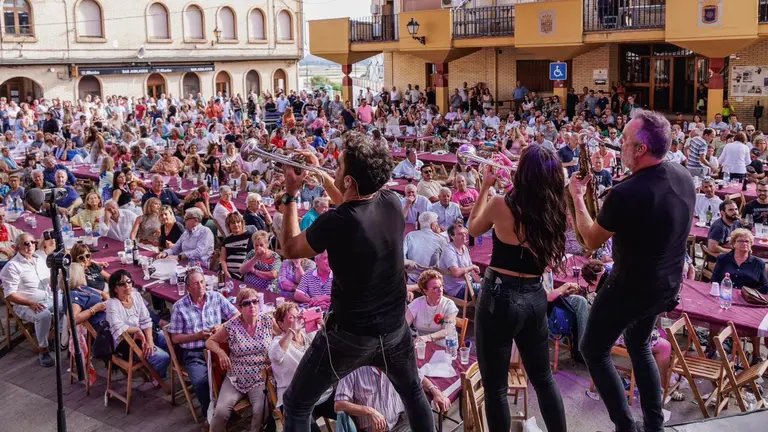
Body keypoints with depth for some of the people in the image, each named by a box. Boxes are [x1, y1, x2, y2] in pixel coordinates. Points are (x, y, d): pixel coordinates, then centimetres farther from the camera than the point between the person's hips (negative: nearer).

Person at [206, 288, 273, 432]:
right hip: (236, 379, 0)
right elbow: (210, 341, 6)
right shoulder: (231, 326, -6)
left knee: (260, 411, -25)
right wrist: (221, 352, -13)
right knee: (221, 411, -19)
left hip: (260, 378, 0)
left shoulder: (267, 321, -3)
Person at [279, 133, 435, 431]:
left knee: (296, 404, 14)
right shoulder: (392, 203, -11)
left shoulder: (336, 223, -27)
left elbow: (290, 249, -8)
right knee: (413, 393, 31)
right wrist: (319, 172, 14)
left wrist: (290, 195, -1)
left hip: (350, 334, -5)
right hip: (394, 328, 5)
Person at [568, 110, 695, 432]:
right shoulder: (683, 176, -6)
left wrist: (577, 197, -2)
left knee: (594, 350, 12)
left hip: (631, 289, -8)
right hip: (667, 285, 8)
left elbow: (591, 240, -12)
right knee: (639, 344, 29)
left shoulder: (625, 194, -30)